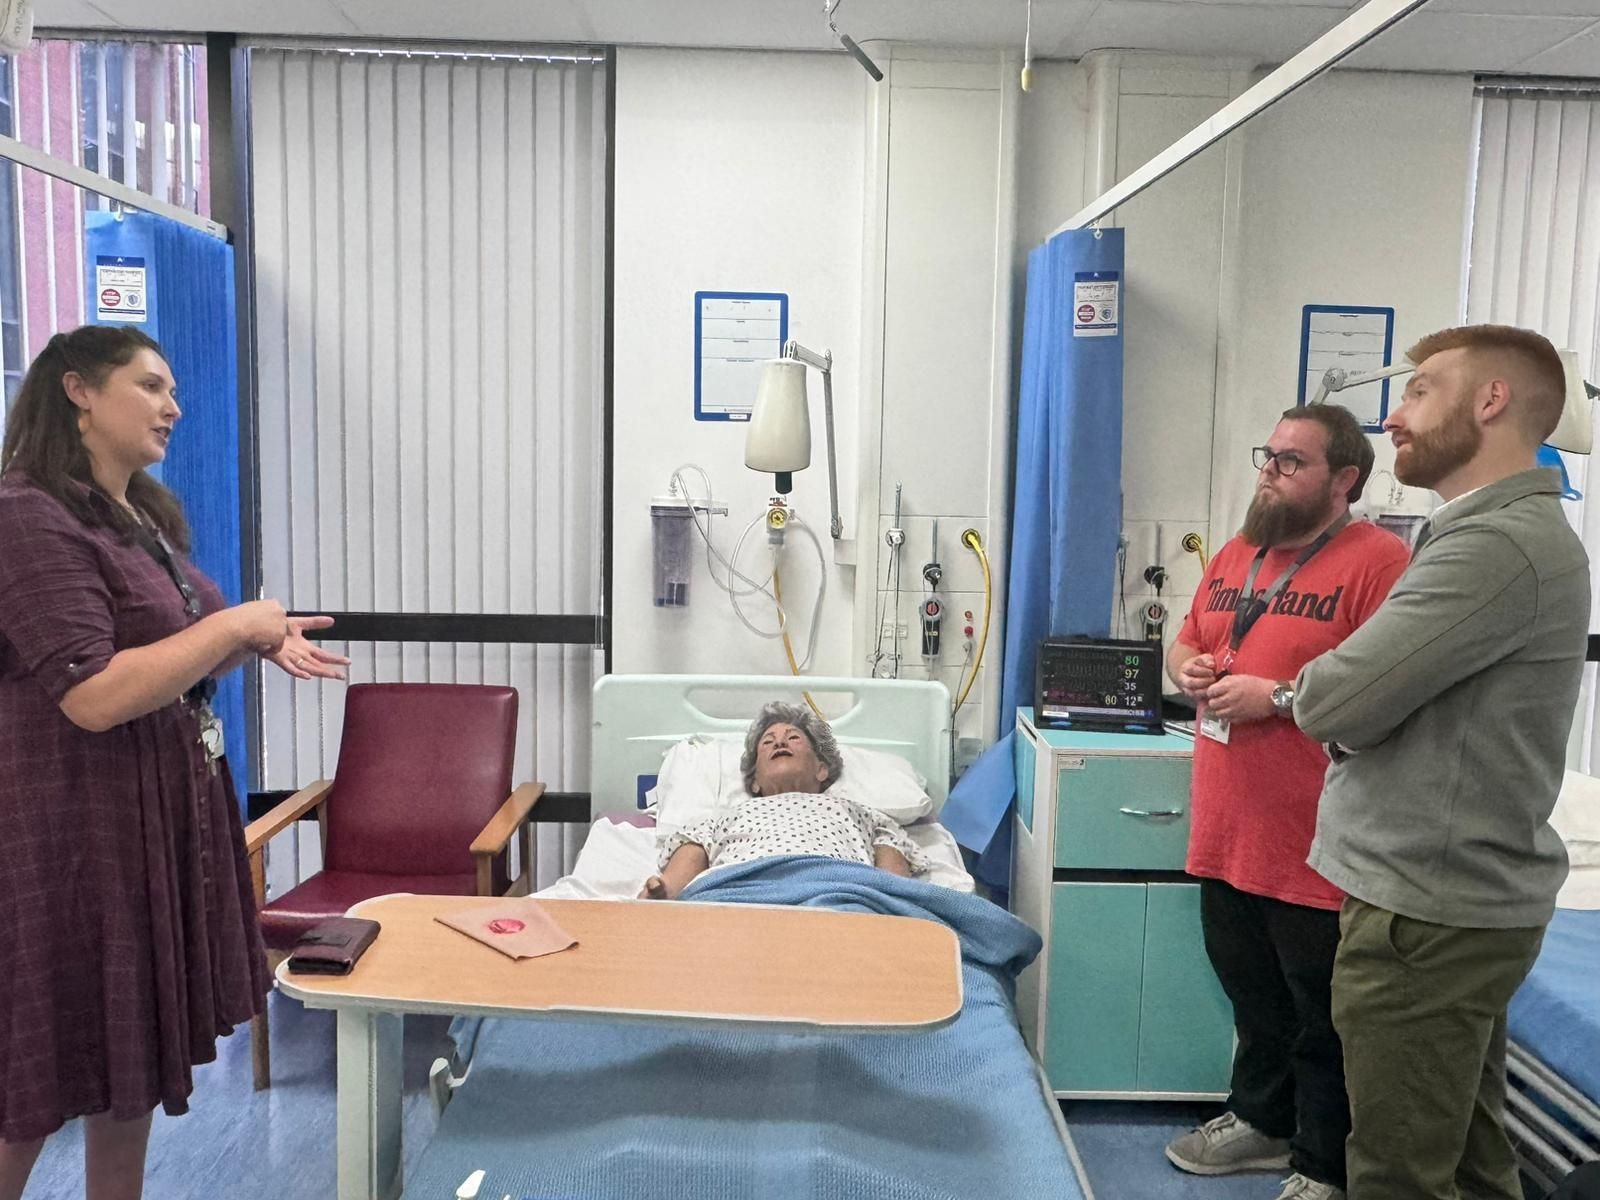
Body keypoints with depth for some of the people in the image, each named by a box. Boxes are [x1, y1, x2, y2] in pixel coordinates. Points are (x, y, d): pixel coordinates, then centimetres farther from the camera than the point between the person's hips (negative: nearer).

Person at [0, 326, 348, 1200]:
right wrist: (235, 623, -19)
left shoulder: (142, 516, 12)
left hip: (165, 813, 9)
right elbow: (93, 695, -24)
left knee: (138, 1046, 18)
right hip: (75, 829, -9)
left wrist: (263, 644, 4)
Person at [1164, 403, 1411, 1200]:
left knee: (1323, 1020, 10)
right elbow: (1186, 643, 22)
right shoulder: (1234, 556, 12)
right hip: (1227, 833, 8)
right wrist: (1188, 669, 0)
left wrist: (1278, 696, -21)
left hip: (1318, 846, -7)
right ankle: (1261, 1120, 42)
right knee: (1253, 998, 23)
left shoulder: (1379, 560, -14)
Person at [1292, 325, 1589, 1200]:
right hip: (1458, 896, 10)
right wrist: (1358, 695, -4)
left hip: (1427, 911, -10)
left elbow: (1332, 703, -23)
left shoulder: (1498, 546, -21)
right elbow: (1408, 697, 16)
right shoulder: (1506, 533, 14)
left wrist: (1310, 687, -2)